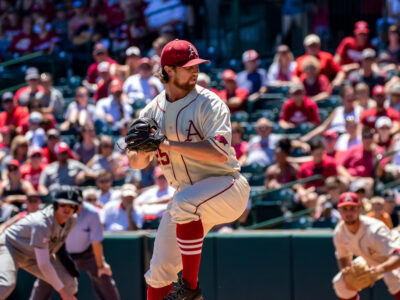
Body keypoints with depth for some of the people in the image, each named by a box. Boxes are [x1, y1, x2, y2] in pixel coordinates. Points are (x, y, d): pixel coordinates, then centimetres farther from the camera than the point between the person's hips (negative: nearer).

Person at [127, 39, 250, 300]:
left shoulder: (209, 103, -11)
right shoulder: (153, 111, 6)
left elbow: (220, 152, -25)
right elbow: (136, 163, 9)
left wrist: (168, 144, -27)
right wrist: (143, 150, -16)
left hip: (226, 185, -6)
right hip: (188, 194, 6)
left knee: (184, 204, -36)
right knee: (160, 270, 3)